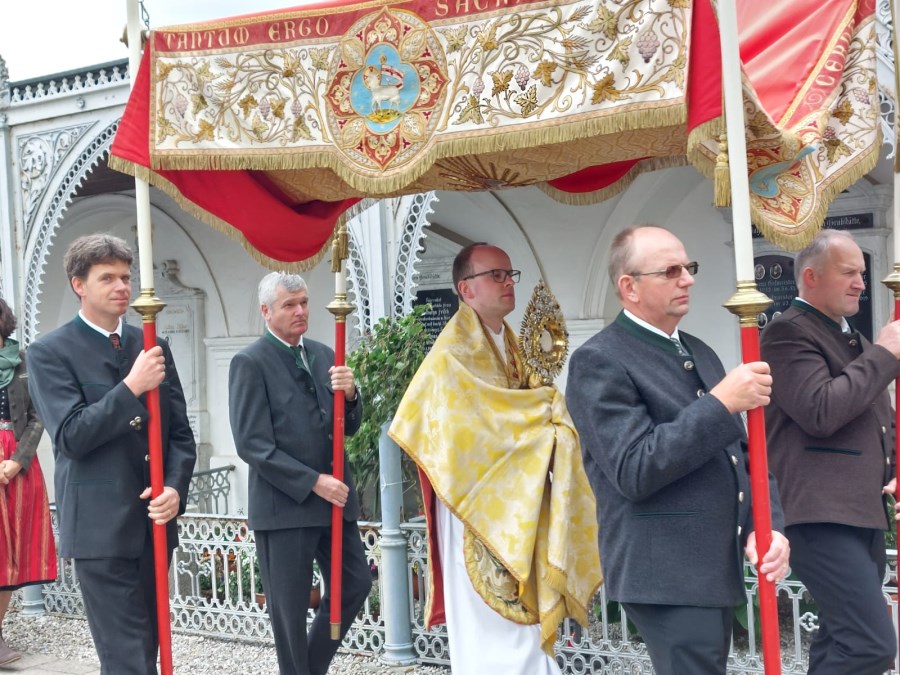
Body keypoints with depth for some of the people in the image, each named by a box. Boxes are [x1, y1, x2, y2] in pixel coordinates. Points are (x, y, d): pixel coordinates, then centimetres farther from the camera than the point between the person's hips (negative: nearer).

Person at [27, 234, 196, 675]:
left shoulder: (153, 346, 10)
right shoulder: (49, 352, -4)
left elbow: (180, 432, 9)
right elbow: (71, 436, -15)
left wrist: (175, 489, -7)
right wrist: (131, 387, -22)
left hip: (154, 522, 5)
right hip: (100, 527, -5)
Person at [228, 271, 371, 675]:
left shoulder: (323, 354, 10)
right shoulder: (250, 362, -9)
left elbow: (349, 428, 11)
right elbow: (253, 445, -15)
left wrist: (349, 394, -11)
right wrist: (313, 482, -19)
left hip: (334, 497, 6)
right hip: (284, 504, -6)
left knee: (356, 584, 12)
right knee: (290, 610, 6)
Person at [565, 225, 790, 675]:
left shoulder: (700, 353, 14)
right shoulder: (599, 361, -12)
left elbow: (740, 454, 16)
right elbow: (634, 470, -21)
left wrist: (765, 526, 0)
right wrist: (721, 403, -22)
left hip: (717, 568, 8)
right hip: (666, 574, -8)